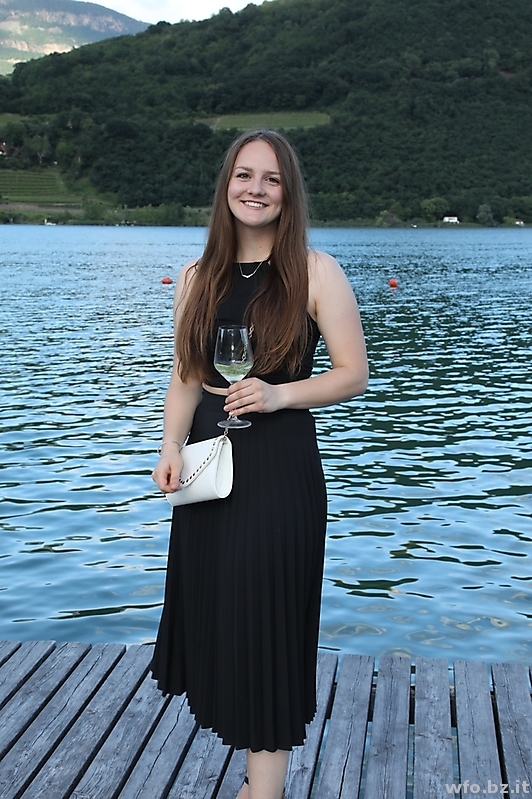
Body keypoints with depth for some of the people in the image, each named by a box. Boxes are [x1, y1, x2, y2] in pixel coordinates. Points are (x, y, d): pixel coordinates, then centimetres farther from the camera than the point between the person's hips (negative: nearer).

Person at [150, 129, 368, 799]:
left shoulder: (315, 272, -5)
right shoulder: (198, 278, 8)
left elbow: (354, 375, -4)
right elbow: (186, 376, 11)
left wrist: (279, 395, -18)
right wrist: (170, 446, -4)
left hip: (280, 472, -5)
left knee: (267, 618, 0)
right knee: (212, 611, 11)